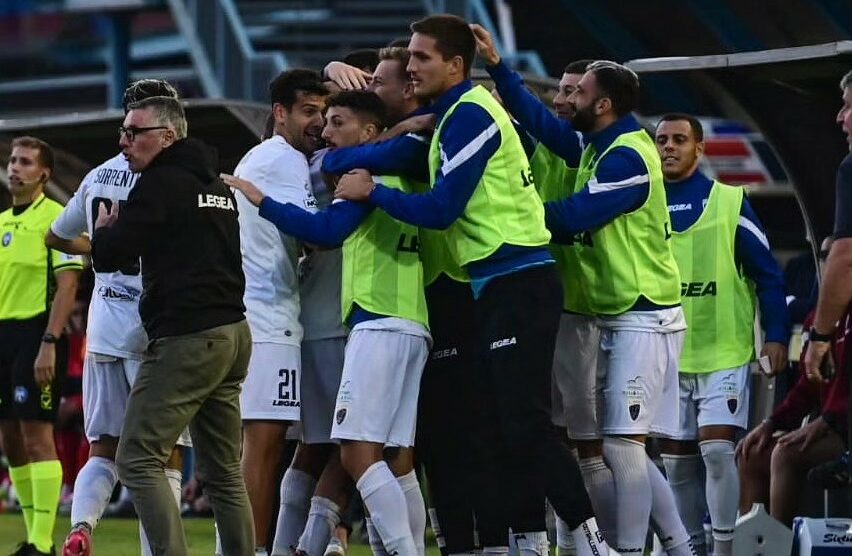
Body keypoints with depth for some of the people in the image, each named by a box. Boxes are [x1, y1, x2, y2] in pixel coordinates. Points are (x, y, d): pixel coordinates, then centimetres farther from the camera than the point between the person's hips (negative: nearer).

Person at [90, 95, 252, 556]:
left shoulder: (160, 185, -8)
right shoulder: (217, 185, 18)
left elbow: (107, 257, -9)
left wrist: (104, 228, 12)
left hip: (186, 340, -9)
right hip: (233, 334, 9)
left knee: (138, 460, -9)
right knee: (222, 472, 12)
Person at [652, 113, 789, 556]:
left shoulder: (729, 202, -2)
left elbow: (767, 274, 0)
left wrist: (776, 336, -7)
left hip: (723, 353, -4)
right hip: (665, 357, 4)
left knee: (716, 448, -15)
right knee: (676, 461, 7)